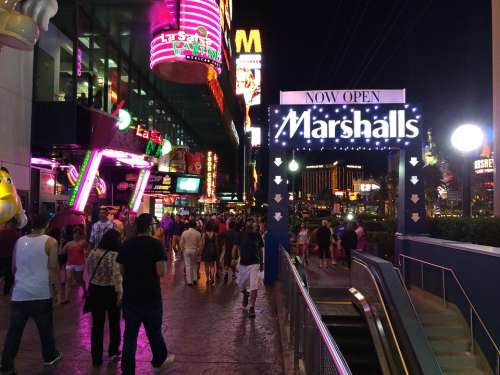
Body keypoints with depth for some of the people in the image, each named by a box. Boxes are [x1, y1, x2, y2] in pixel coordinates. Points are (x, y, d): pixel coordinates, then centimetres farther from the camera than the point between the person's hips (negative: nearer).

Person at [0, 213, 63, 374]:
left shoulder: (19, 241, 7)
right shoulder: (50, 242, -6)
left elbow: (14, 268, 15)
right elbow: (53, 268, -10)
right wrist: (58, 290, -1)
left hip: (19, 294, 3)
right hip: (41, 294, -3)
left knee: (14, 331, 7)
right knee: (45, 328, 14)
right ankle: (50, 356, 30)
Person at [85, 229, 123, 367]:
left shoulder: (93, 253, 0)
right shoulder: (115, 255, -19)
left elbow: (87, 270, 11)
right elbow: (117, 277, -23)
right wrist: (119, 293, -17)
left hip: (94, 290, 5)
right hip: (110, 291, -5)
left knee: (97, 324, 12)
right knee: (114, 322, 17)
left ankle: (96, 357, 17)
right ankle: (113, 351, 31)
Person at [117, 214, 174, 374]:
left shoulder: (126, 245, 2)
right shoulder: (155, 244, -13)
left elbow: (122, 271, 10)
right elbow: (161, 272, -19)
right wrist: (163, 262, 0)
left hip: (129, 296, 3)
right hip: (151, 297, -3)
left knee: (130, 334, 11)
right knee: (154, 331, 17)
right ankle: (159, 360, 38)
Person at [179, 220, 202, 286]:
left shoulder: (184, 233, -9)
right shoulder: (198, 233, -11)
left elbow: (181, 243, -3)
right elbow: (200, 244, -5)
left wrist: (182, 249, 12)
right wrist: (199, 251, 8)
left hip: (186, 250, 0)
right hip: (195, 250, 0)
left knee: (188, 266, 7)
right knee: (194, 265, 19)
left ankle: (189, 281, 11)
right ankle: (195, 279, 20)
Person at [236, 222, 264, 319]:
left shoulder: (257, 235, -3)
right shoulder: (241, 235, -5)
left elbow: (260, 250, 8)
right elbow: (236, 248, -1)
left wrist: (261, 263, 11)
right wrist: (234, 258, -16)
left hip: (254, 264, -1)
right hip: (243, 264, 2)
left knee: (254, 287, -7)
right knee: (240, 285, 14)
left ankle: (252, 307, 6)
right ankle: (245, 295, 48)